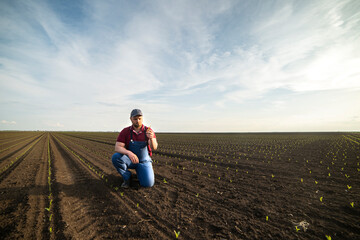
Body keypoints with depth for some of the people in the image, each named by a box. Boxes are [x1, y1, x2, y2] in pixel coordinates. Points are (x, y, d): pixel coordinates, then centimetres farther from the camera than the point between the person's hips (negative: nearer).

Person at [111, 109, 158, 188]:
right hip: (129, 160, 1)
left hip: (144, 161, 0)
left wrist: (151, 138, -49)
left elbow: (154, 147, -25)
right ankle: (127, 177, -4)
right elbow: (117, 148, -21)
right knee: (115, 157, -30)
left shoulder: (148, 131, -12)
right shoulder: (125, 132, -11)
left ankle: (140, 173, 13)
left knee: (148, 184, -23)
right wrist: (129, 153, -42)